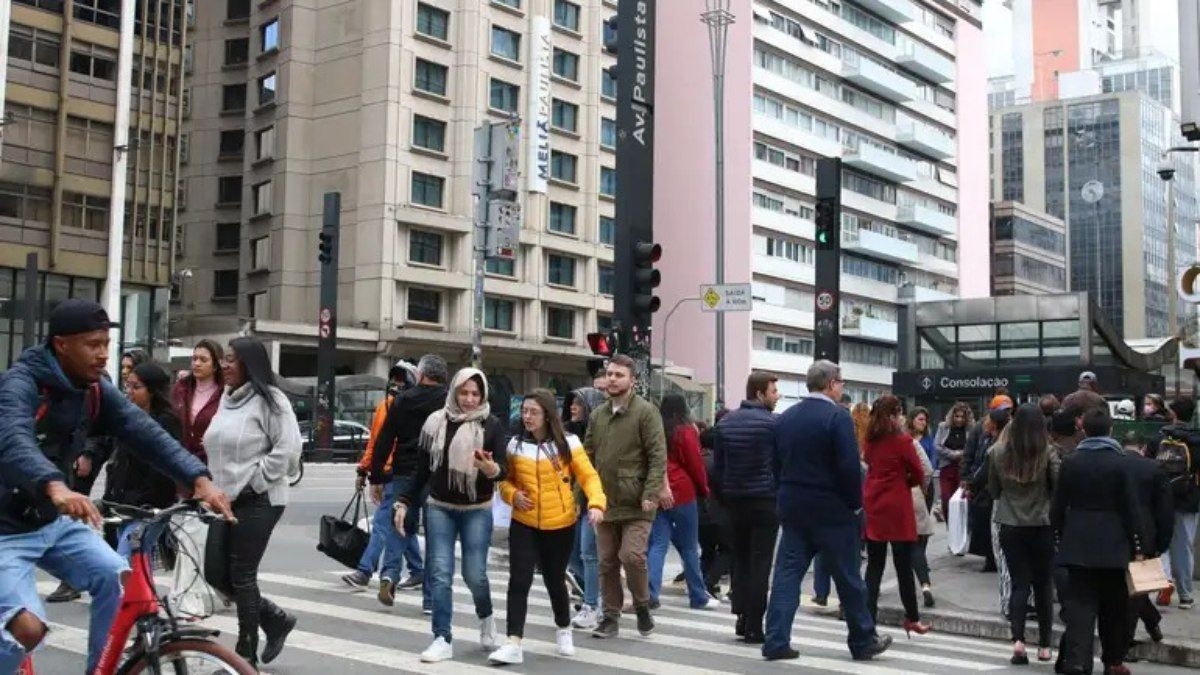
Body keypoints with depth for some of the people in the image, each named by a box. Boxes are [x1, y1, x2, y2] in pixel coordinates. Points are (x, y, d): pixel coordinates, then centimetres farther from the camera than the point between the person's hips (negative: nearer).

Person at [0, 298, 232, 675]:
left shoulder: (96, 390, -2)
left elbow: (144, 433, -13)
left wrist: (198, 479, -30)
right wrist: (54, 487, -63)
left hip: (54, 521, 6)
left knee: (118, 579, -12)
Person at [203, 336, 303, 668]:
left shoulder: (269, 398, -11)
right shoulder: (227, 398, 14)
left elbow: (289, 448, -18)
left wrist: (255, 482, -15)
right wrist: (216, 486, 12)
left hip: (258, 502, -8)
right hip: (226, 500, 8)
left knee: (242, 577, -2)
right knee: (216, 574, 8)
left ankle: (245, 656, 13)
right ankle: (276, 619, 26)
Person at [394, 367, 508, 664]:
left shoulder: (492, 425, -8)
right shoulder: (437, 422, 0)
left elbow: (504, 469, -13)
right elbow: (423, 468, 7)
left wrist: (491, 468, -36)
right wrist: (404, 502, 4)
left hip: (477, 511, -2)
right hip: (439, 508, 2)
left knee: (474, 574, -3)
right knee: (439, 573, -2)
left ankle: (486, 617, 28)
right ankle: (443, 639, 5)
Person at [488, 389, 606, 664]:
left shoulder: (568, 443, -6)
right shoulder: (515, 445, 1)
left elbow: (588, 476, -6)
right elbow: (506, 480, 12)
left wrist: (596, 503, -23)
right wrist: (513, 495, -10)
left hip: (560, 525, -1)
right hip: (524, 524, 1)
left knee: (555, 580, 12)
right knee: (519, 581, -8)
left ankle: (564, 630, 38)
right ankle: (513, 644, -8)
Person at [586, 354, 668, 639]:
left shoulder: (645, 411, -6)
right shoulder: (597, 415, 12)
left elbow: (658, 456, -11)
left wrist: (650, 493, -18)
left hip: (636, 504, -6)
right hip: (605, 503, 6)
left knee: (632, 556, -13)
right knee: (607, 562, 9)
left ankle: (642, 606, 12)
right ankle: (611, 616, 21)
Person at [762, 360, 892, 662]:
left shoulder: (785, 417, 7)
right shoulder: (837, 416, -13)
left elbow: (775, 464, 9)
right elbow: (850, 466, -18)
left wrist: (789, 494, 15)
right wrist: (856, 504, -6)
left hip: (792, 507, 6)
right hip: (831, 509, -5)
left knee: (787, 573, 6)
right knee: (848, 577, 7)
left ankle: (776, 641, 3)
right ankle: (863, 641, 18)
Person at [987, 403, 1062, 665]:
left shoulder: (998, 452, -5)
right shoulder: (1048, 453, -12)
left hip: (1010, 526, 1)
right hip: (1042, 526, -1)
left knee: (1019, 584, 6)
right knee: (1043, 585, 13)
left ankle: (1018, 639, -11)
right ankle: (1044, 645, 19)